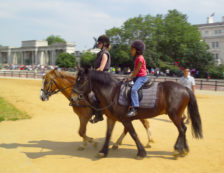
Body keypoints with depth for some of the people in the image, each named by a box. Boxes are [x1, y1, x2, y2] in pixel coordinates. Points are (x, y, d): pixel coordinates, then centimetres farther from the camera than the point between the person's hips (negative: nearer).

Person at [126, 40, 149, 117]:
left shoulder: (140, 58, -13)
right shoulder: (137, 58, 17)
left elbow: (137, 71, -17)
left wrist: (131, 78, -12)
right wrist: (129, 76, 7)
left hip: (142, 77, -11)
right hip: (138, 77, 11)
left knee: (134, 89, -30)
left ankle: (134, 108, -35)